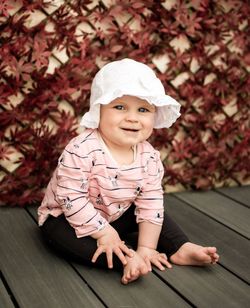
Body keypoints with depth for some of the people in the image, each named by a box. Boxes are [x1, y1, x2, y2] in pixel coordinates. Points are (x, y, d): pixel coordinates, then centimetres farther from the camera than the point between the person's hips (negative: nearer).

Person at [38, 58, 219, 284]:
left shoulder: (149, 156, -13)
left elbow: (150, 203, -11)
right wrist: (102, 232, -29)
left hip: (115, 216, 6)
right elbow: (71, 198, -30)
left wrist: (146, 247, -16)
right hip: (66, 217, -6)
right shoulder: (82, 150, -31)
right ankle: (128, 259, -36)